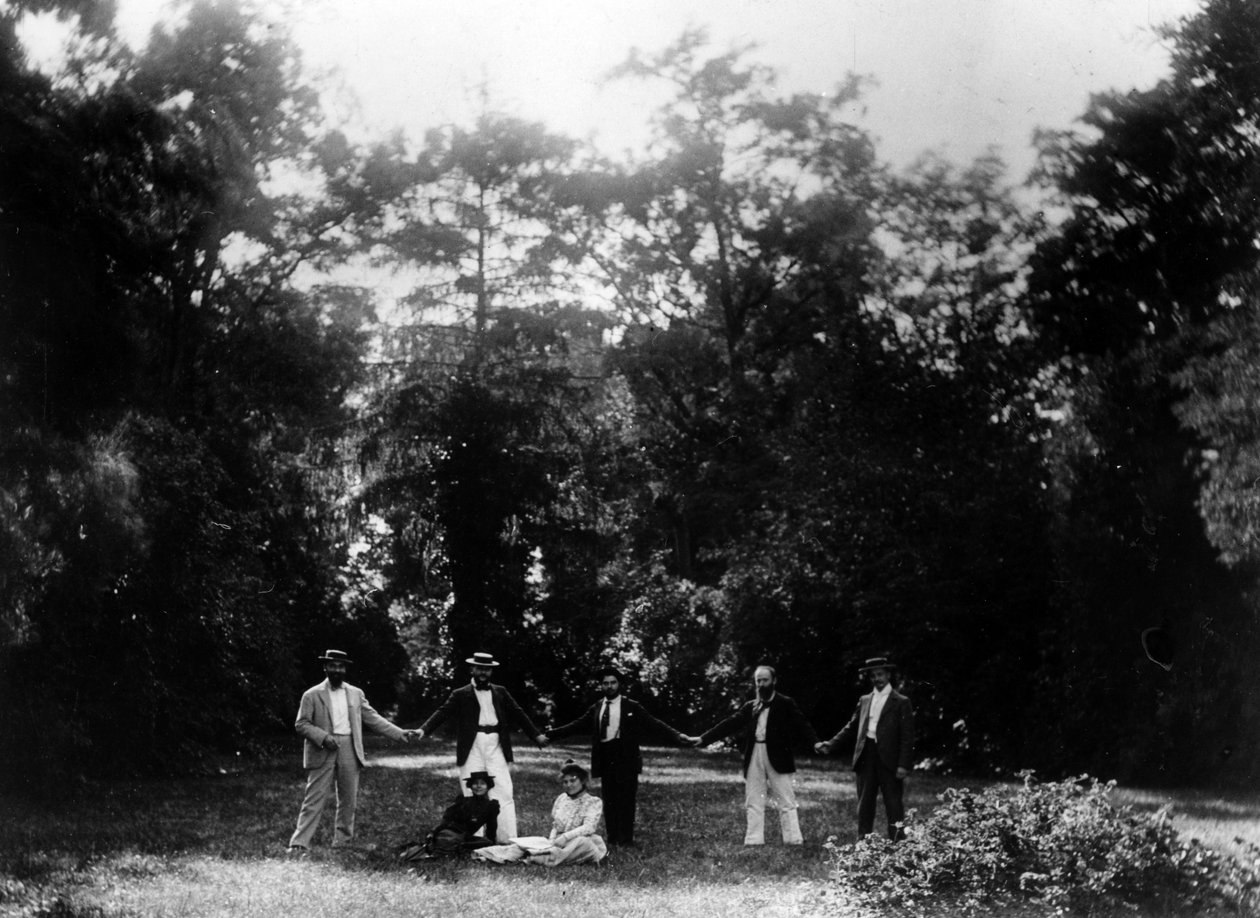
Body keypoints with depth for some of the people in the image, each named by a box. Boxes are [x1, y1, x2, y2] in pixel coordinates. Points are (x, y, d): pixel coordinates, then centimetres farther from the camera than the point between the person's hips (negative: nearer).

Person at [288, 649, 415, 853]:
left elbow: (373, 718, 12)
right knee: (315, 800, -8)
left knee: (348, 800, 8)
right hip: (322, 752, -4)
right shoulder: (312, 695, 1)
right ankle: (299, 843, -8)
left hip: (349, 752, 4)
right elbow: (301, 724, -2)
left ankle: (342, 841, 18)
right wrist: (323, 737, -17)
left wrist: (399, 733, 4)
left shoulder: (356, 694, 13)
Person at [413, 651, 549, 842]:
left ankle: (508, 841, -7)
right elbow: (443, 712, -4)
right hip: (472, 749, -2)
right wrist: (424, 729, -19)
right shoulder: (461, 695, 7)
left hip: (496, 749, 2)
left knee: (504, 795, -5)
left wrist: (536, 734, 9)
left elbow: (518, 714, 16)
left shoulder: (500, 692, 15)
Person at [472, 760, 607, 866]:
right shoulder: (561, 799, 16)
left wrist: (565, 837, -27)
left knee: (582, 842, -40)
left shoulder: (594, 801, -2)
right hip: (560, 842, 5)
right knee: (530, 842, -19)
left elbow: (589, 827, -15)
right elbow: (555, 826, 17)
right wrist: (551, 840, -6)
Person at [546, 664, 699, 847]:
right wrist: (551, 734, 3)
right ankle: (612, 840, 11)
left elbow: (654, 724, -3)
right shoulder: (595, 708, 13)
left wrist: (678, 736, -15)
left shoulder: (632, 707, 3)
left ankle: (626, 841, 1)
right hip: (605, 760, 3)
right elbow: (576, 725, 10)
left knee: (626, 801, -4)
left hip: (626, 759, -3)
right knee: (609, 801, 4)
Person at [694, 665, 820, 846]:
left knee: (786, 802, -3)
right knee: (753, 803, 6)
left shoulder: (785, 704, 1)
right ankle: (754, 841, 9)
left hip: (777, 757, -4)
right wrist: (704, 738, 6)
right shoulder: (749, 707, 13)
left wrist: (815, 742, -26)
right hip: (754, 757, 5)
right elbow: (730, 724, 11)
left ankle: (793, 841, -1)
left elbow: (801, 725, -8)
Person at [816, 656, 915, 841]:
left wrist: (903, 765, -13)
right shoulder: (864, 700, 15)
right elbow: (851, 728, 18)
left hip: (888, 760, -5)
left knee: (893, 804, -3)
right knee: (864, 805, 7)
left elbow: (907, 737, -5)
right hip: (865, 757, 5)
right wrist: (830, 745, 6)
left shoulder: (901, 702, 0)